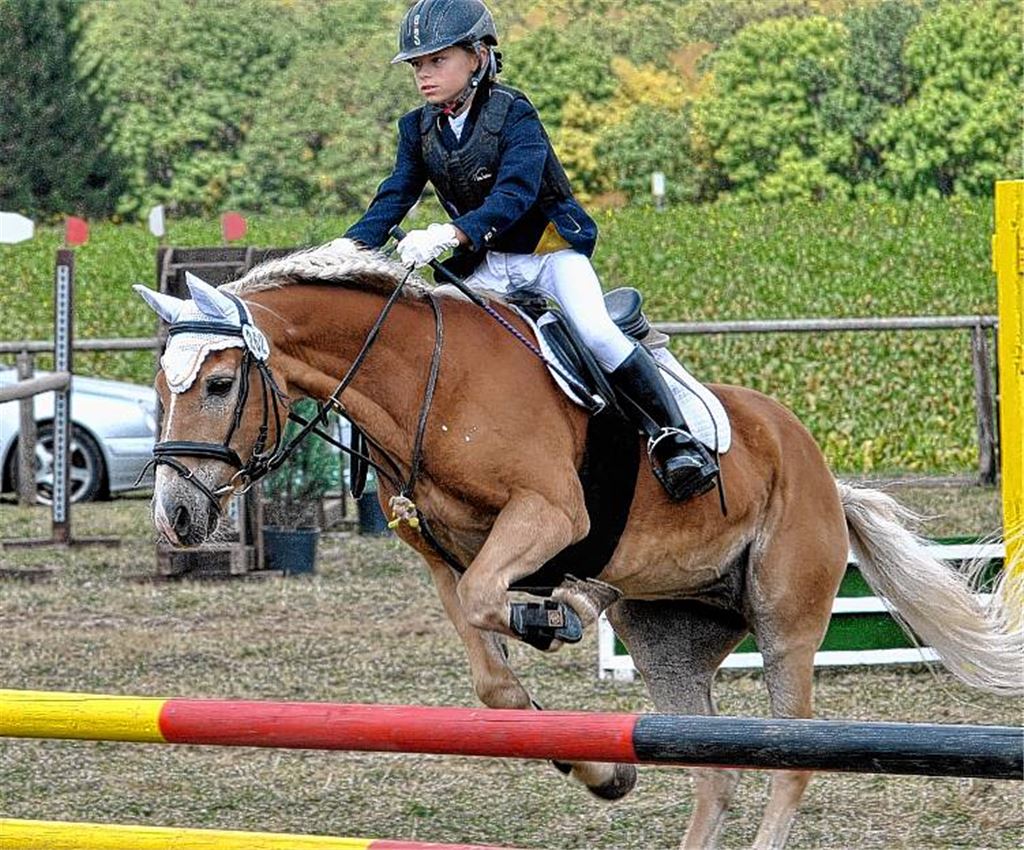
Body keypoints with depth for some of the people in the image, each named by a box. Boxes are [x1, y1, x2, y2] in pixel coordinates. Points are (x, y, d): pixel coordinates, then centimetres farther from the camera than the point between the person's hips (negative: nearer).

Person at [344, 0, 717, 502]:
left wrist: (452, 233, -47)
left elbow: (516, 193, -30)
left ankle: (672, 437, -21)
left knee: (597, 333, -26)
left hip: (550, 248, -6)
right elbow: (394, 198, -3)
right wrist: (350, 248, -24)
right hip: (485, 267, 6)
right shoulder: (418, 130, 2)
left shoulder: (513, 114, -17)